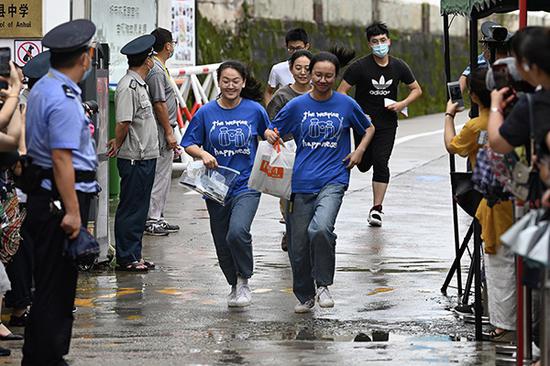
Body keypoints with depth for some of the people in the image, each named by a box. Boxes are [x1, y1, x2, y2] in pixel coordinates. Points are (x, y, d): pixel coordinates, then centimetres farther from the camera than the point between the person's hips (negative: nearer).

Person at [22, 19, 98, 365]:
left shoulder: (42, 88, 15)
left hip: (43, 195, 10)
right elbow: (62, 158, -24)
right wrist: (72, 211, -24)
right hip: (61, 198, -10)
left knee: (57, 283, 16)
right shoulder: (64, 101, -19)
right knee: (56, 285, -5)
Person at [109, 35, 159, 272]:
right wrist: (117, 145, -6)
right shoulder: (128, 87, -17)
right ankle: (126, 259, 3)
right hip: (134, 159, -10)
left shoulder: (139, 84, 15)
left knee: (139, 209, 14)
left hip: (146, 156, 10)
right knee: (130, 209, -2)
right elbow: (123, 123, -21)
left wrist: (118, 144, 8)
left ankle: (134, 256, 21)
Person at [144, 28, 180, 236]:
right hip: (161, 131, -11)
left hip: (163, 130, 11)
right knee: (160, 176, -8)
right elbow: (159, 104, -20)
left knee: (163, 176, 14)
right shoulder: (156, 71, -17)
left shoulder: (160, 68, 16)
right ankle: (152, 220, -5)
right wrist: (169, 133, -19)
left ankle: (157, 218, 19)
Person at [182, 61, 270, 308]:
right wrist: (203, 154, -14)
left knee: (237, 232, -25)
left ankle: (244, 281, -3)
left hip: (246, 184, -2)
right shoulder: (206, 112, -1)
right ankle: (234, 287, 31)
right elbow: (189, 143, 5)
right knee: (222, 243, 9)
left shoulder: (254, 110, -1)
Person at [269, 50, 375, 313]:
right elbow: (272, 129, 13)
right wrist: (269, 135, -10)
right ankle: (304, 296, 26)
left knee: (321, 229, -27)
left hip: (333, 180, -2)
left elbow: (368, 129, 20)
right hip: (301, 182, 2)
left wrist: (360, 150, 4)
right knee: (298, 245, 4)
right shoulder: (297, 106, 4)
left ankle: (323, 285, -7)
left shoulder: (346, 104, 4)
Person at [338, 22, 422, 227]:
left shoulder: (398, 67, 0)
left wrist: (402, 104, -6)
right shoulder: (360, 67, -10)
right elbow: (341, 93, -8)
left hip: (387, 124, 1)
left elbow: (417, 90, 12)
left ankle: (377, 208, -2)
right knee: (364, 165, 6)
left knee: (381, 163, -10)